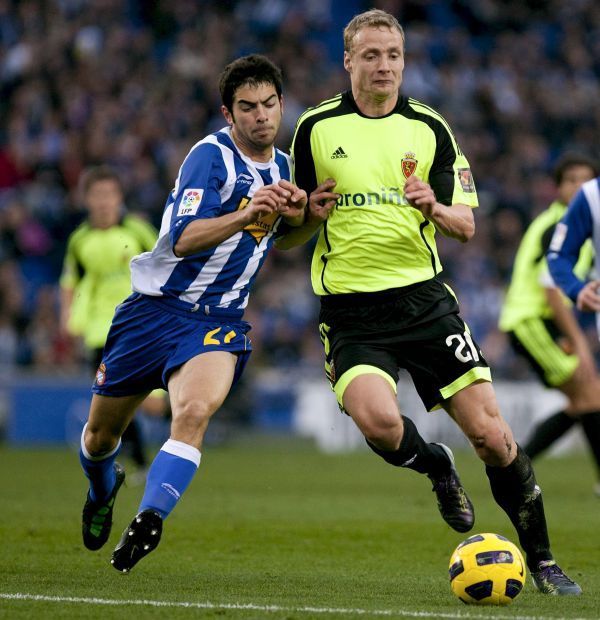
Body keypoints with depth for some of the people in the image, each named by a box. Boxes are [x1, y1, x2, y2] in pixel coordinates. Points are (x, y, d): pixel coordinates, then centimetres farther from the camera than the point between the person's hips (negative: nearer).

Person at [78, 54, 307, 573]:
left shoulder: (281, 165, 6)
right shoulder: (211, 155, -14)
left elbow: (280, 230, 24)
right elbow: (184, 239, -25)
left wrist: (295, 213, 0)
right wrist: (245, 215, -40)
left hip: (218, 318, 2)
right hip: (156, 308, -2)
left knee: (195, 412, -29)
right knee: (102, 432, 12)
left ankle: (148, 522, -31)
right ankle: (103, 490, 45)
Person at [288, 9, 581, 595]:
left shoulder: (430, 128, 7)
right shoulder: (316, 128, 4)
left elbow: (465, 227, 6)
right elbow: (291, 232, 12)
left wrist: (433, 208, -15)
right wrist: (311, 212, -11)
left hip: (423, 298, 1)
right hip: (350, 310, -1)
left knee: (491, 434, -8)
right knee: (378, 422, -28)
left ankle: (541, 559, 11)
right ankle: (435, 466, 7)